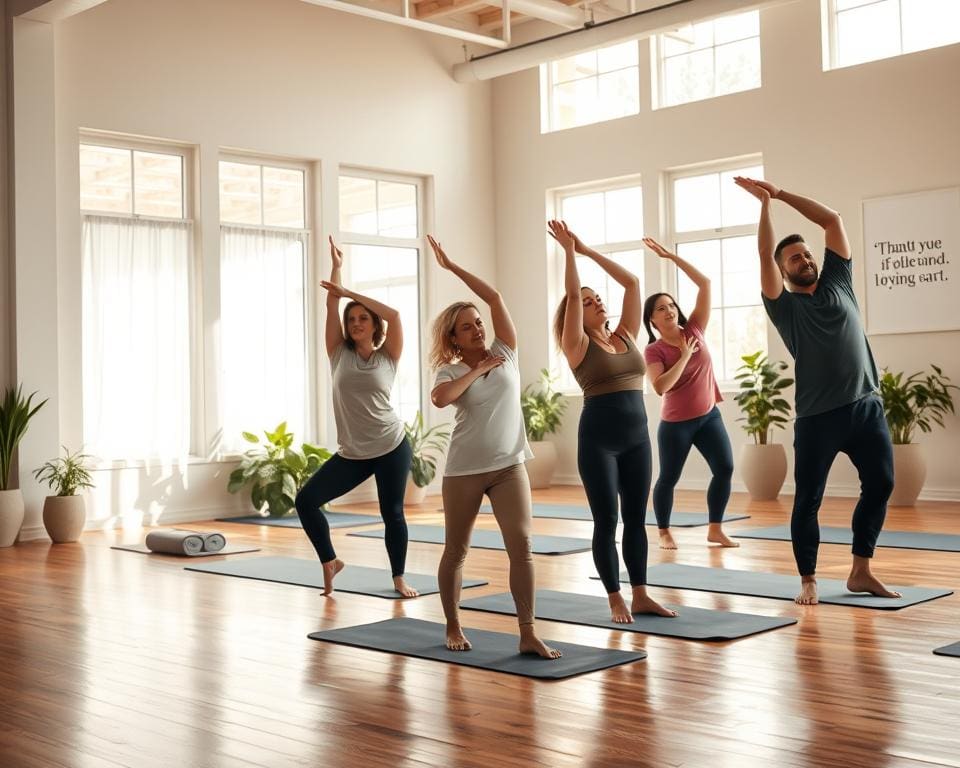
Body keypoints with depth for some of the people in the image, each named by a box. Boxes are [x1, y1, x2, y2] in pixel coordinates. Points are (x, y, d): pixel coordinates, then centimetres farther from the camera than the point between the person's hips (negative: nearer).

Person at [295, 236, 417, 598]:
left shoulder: (387, 357, 1)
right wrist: (336, 266, -2)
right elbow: (331, 305, 0)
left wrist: (350, 293, -13)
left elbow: (393, 314, -13)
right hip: (351, 452, 3)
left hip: (392, 447, -2)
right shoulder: (340, 354, 6)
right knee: (306, 500, -7)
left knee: (393, 514, 3)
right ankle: (330, 561, 11)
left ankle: (399, 578, 22)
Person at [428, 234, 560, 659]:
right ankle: (453, 628, 27)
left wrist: (451, 266, 0)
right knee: (456, 550, 10)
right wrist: (479, 368, -15)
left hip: (509, 466, 1)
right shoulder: (450, 371, -1)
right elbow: (440, 398, -26)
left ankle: (528, 635, -7)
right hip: (464, 471, -1)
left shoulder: (505, 354, 4)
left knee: (521, 544, -10)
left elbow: (495, 297, -2)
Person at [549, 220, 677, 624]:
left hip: (637, 435, 5)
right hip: (598, 438, -5)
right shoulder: (578, 345, -2)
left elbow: (632, 283, 11)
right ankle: (615, 598, 9)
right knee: (606, 520, 1)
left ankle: (641, 595, 15)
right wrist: (569, 250, -5)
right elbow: (571, 293, -11)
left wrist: (589, 250, 11)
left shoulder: (626, 336, 11)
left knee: (636, 517, 9)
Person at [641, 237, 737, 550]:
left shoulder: (694, 330, -2)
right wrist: (684, 356, -22)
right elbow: (661, 387, -26)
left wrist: (671, 257, -9)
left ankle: (715, 529, 6)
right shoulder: (653, 351, -11)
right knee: (669, 477, 5)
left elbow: (705, 283, -6)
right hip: (676, 424, -4)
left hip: (709, 416, 4)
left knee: (725, 468, -5)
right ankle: (664, 532, 20)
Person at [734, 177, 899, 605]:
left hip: (866, 406, 5)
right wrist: (764, 203, -6)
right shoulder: (784, 306, 2)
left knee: (880, 484, 7)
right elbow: (765, 255, -10)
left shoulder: (837, 283, 12)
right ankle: (808, 581, 11)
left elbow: (833, 220, 9)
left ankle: (860, 572, 18)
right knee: (808, 499, 0)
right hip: (818, 416, -4)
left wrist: (782, 193, 9)